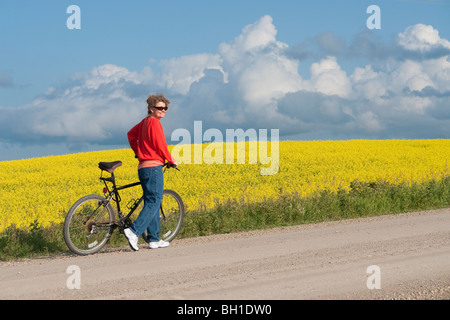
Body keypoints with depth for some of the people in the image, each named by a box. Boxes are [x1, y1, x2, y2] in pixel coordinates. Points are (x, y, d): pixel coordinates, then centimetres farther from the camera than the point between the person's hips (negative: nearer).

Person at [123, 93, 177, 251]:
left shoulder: (145, 121, 14)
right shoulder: (154, 122, -11)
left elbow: (131, 134, 28)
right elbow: (160, 146, -15)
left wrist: (138, 152, 30)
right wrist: (172, 161, -1)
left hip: (143, 167, 10)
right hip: (153, 167, -10)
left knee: (151, 202, 10)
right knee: (153, 202, -11)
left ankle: (154, 239, 12)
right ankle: (134, 232, -21)